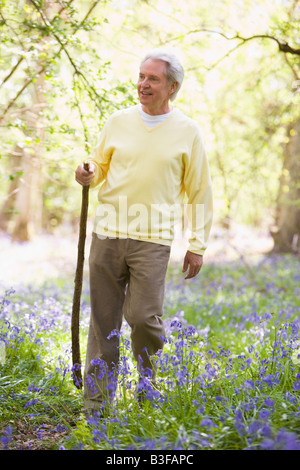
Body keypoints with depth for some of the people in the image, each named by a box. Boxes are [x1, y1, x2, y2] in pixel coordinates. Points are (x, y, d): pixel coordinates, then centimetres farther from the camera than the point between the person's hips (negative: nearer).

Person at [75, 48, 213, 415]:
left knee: (143, 316, -10)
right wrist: (87, 175, -5)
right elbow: (99, 165, 20)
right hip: (107, 233, 3)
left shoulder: (187, 131, 4)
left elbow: (200, 193, 8)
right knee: (103, 322, 5)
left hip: (153, 240, -2)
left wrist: (197, 246, 4)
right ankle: (96, 404, 16)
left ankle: (154, 390, 20)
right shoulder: (118, 121, 9)